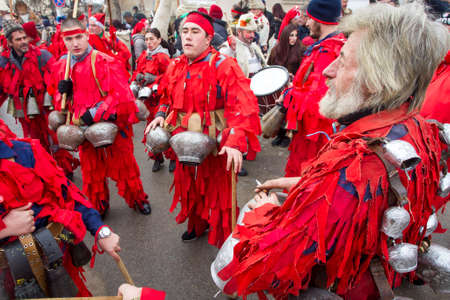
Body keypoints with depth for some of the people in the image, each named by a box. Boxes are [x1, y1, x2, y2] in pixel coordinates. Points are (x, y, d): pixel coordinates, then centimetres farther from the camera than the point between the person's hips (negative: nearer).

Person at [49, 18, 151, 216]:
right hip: (84, 130, 5)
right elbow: (58, 101, 15)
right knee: (91, 173, 16)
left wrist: (94, 114, -24)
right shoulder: (60, 67, 4)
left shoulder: (106, 63, -15)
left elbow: (120, 96, -22)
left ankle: (138, 200, 35)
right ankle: (98, 208, 37)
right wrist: (62, 92, -9)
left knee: (124, 169, 10)